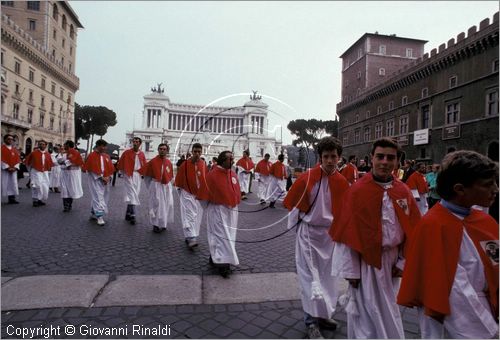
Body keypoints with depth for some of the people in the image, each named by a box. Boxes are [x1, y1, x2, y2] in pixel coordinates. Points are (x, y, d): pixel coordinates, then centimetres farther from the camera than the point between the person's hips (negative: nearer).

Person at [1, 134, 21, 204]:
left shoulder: (15, 149, 13)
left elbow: (18, 159, 10)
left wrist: (15, 167, -4)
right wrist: (7, 167, -15)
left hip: (13, 170, 5)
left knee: (13, 184, 4)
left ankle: (12, 199, 9)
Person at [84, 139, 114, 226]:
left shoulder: (107, 156, 11)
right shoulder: (92, 155, -6)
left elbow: (110, 169, 11)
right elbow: (91, 169, -11)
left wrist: (109, 177, -5)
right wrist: (100, 177, -14)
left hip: (106, 180, 6)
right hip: (95, 180, -6)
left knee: (104, 197, 11)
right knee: (98, 197, -11)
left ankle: (93, 213, 27)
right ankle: (99, 216, -11)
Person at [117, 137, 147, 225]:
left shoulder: (142, 154, 7)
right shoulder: (127, 152, -5)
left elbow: (144, 165, 16)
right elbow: (120, 163, 1)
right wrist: (124, 172, 3)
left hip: (138, 175, 5)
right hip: (129, 175, -5)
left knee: (135, 194, 10)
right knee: (132, 194, -12)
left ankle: (128, 214, 23)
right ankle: (132, 215, -11)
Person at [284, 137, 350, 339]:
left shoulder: (342, 182, -4)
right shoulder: (307, 178, -17)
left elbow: (345, 210, 9)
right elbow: (292, 202, -5)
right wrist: (303, 219, 1)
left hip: (331, 234, 5)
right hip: (309, 233, -4)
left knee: (328, 276, 17)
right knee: (310, 276, 2)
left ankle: (324, 314, 36)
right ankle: (311, 320, 16)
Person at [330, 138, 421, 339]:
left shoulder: (404, 192, -1)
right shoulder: (357, 190, -15)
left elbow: (413, 230, 7)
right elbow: (346, 233, -13)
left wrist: (403, 262, 5)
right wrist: (350, 270, -11)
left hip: (392, 260, 5)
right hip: (365, 260, -5)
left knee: (388, 308, 24)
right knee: (365, 310, 8)